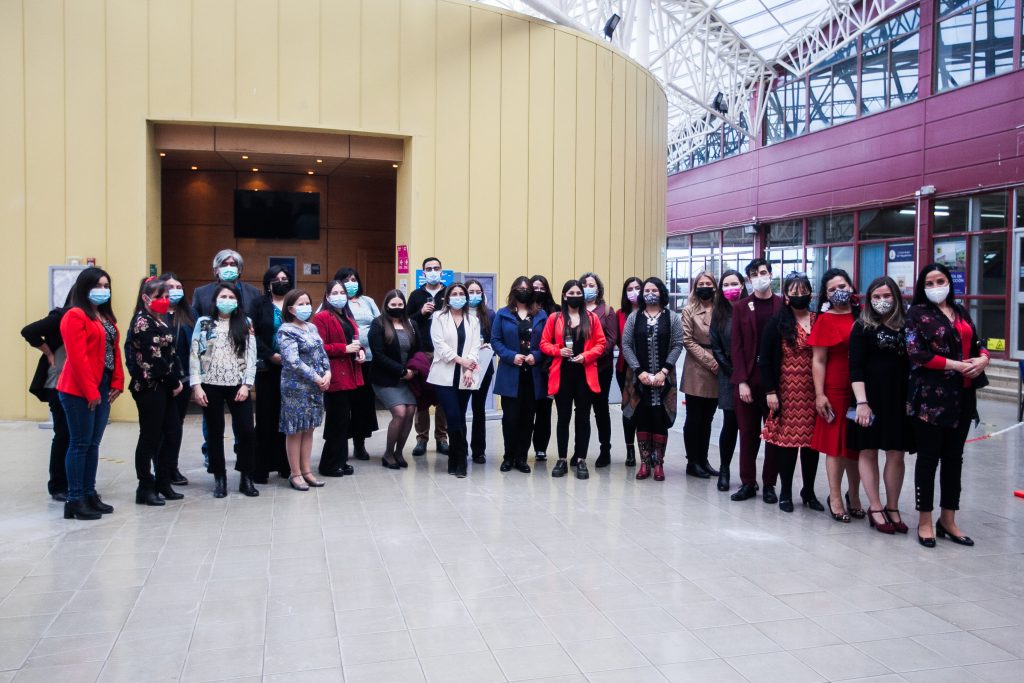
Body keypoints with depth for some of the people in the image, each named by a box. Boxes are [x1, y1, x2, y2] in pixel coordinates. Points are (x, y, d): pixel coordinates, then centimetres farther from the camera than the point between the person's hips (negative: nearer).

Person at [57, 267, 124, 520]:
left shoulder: (107, 317, 17)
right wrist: (90, 391, -17)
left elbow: (115, 351, 16)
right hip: (79, 391, -8)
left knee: (93, 443, 12)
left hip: (103, 389, 8)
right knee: (80, 443, -4)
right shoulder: (75, 316, -9)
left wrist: (117, 382, 5)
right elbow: (77, 357, -16)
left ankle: (90, 494, 20)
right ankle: (74, 500, 2)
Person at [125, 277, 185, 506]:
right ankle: (145, 487, 8)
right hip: (149, 387, -9)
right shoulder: (142, 322, -11)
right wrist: (174, 382, -10)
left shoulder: (161, 322, 16)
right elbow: (155, 358, -16)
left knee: (173, 434, 9)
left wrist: (177, 379, 4)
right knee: (150, 436, -1)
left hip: (165, 386, 9)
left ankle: (163, 482, 20)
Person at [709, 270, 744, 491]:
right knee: (730, 424, 0)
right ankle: (724, 471, 14)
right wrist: (733, 372, -4)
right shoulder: (719, 315, 7)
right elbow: (716, 348, 5)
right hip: (729, 378, 1)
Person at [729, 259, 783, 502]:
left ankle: (769, 484, 15)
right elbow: (736, 346, 1)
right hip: (747, 379, 0)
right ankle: (748, 483, 15)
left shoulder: (784, 305, 4)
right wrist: (742, 381, -8)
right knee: (748, 434, 5)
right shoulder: (741, 307, 6)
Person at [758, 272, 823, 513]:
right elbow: (765, 359, -1)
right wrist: (770, 391, -7)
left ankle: (809, 491, 22)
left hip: (814, 391, 2)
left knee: (812, 440, 6)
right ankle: (785, 492, 14)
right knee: (787, 439, 0)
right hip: (787, 391, -2)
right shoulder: (777, 322, 0)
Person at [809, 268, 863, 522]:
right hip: (835, 390, -3)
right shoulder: (825, 320, -3)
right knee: (836, 445, 3)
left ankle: (854, 495, 27)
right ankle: (835, 498, 15)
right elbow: (818, 361, -4)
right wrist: (819, 394, -10)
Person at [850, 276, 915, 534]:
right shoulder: (862, 327, -1)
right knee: (868, 451, 2)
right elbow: (855, 368, -6)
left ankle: (893, 508, 16)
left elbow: (911, 365, 12)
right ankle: (875, 508, 12)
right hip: (871, 398, -3)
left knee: (896, 454, 4)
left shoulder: (905, 327, 9)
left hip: (899, 399, 3)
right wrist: (861, 402, -15)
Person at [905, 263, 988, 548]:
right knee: (929, 457, 1)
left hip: (962, 396, 6)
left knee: (954, 457, 11)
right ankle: (925, 522, 11)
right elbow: (916, 353, -12)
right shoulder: (917, 313, -3)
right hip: (930, 395, -5)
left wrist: (982, 358, -6)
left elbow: (977, 343, 17)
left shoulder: (961, 312, 14)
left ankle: (948, 519, 21)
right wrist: (957, 365, -16)